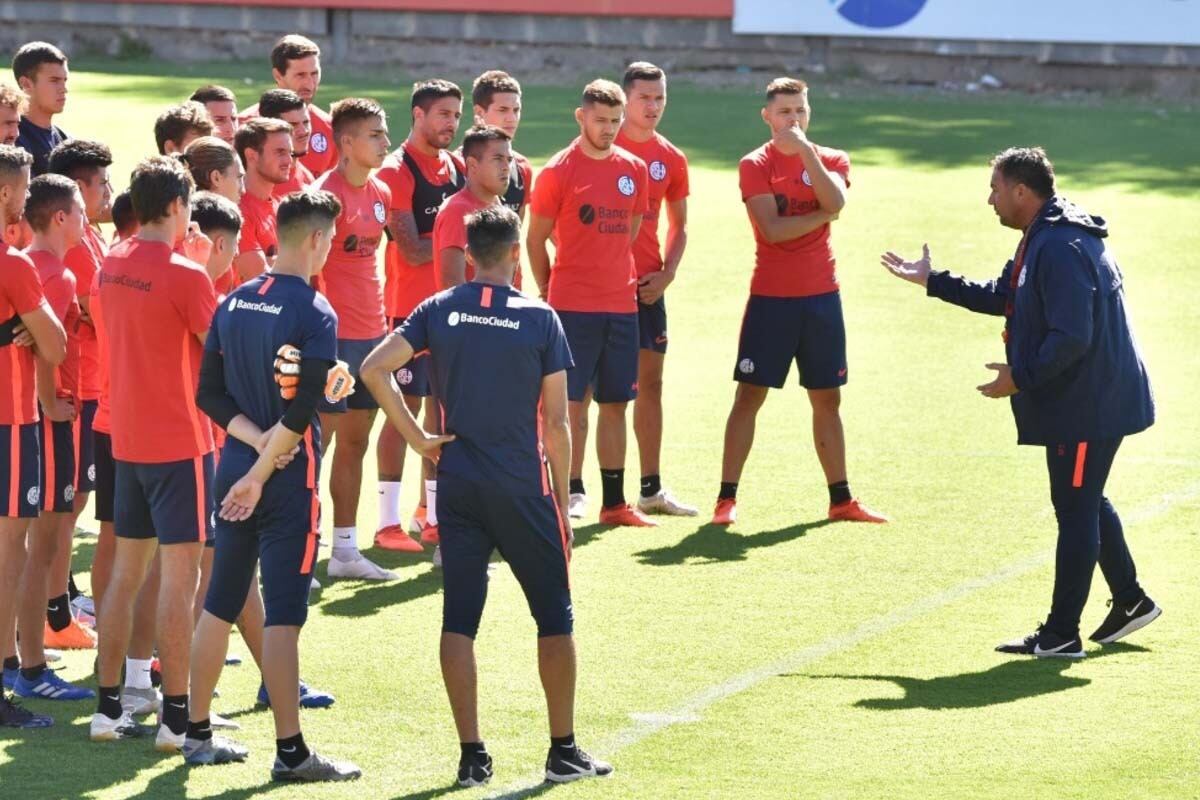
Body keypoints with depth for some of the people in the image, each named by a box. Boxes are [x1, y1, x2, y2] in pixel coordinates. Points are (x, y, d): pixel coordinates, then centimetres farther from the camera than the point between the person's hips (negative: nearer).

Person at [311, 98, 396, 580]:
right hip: (334, 335, -8)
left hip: (370, 332, 8)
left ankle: (345, 551, 19)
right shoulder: (328, 194, -14)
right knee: (319, 439, -5)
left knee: (355, 442, 12)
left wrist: (383, 322, 17)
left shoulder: (380, 193, 12)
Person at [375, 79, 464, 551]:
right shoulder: (397, 171, -11)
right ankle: (389, 523, -3)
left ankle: (432, 515, 18)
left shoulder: (455, 167, 12)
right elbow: (412, 251, -18)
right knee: (404, 409, -6)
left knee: (442, 406, 10)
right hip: (409, 306, -7)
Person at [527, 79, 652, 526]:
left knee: (615, 404, 8)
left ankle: (614, 503, 13)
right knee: (573, 402, -5)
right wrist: (550, 292, 4)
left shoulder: (634, 170, 9)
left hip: (621, 304, 5)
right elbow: (536, 239, 0)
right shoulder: (558, 171, -6)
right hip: (573, 305, -5)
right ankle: (571, 492, -1)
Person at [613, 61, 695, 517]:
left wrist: (666, 273, 2)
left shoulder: (671, 159, 8)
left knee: (650, 381, 9)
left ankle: (652, 489, 16)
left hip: (647, 286, 5)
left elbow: (678, 227, 17)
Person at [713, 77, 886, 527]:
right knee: (750, 394, -4)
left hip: (821, 295, 3)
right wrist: (822, 214, -8)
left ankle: (840, 499, 17)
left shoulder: (831, 160, 7)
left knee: (827, 398, 9)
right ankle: (727, 498, -2)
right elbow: (772, 229, -16)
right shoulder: (755, 165, -3)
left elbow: (835, 201, -15)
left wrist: (805, 151, -18)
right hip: (771, 298, -3)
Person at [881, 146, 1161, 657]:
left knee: (1075, 509, -4)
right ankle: (1129, 601, 32)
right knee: (1084, 503, 21)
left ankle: (1061, 635, 1)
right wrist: (932, 282, 26)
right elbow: (1002, 296, 24)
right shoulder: (1041, 239, 11)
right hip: (1077, 400, 11)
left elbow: (1071, 338, -28)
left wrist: (1021, 377, -19)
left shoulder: (1061, 249, -24)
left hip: (1090, 404, -11)